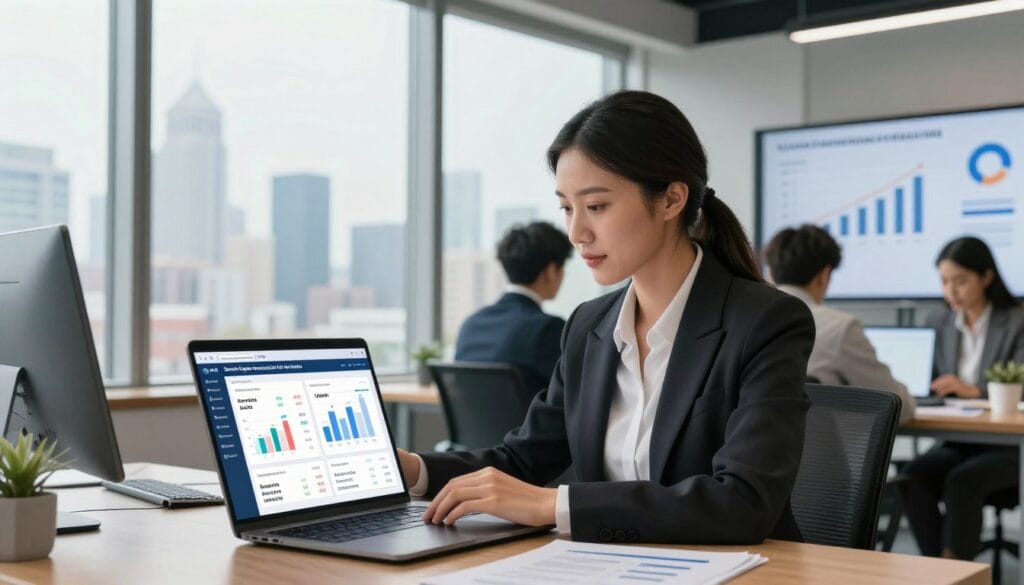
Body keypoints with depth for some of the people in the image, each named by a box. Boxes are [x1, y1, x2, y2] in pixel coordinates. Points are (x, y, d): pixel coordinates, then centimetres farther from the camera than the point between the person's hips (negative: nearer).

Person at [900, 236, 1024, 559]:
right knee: (913, 477, -25)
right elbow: (929, 384, 8)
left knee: (962, 480, -32)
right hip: (958, 440, 4)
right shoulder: (939, 323, 9)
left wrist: (975, 391, -30)